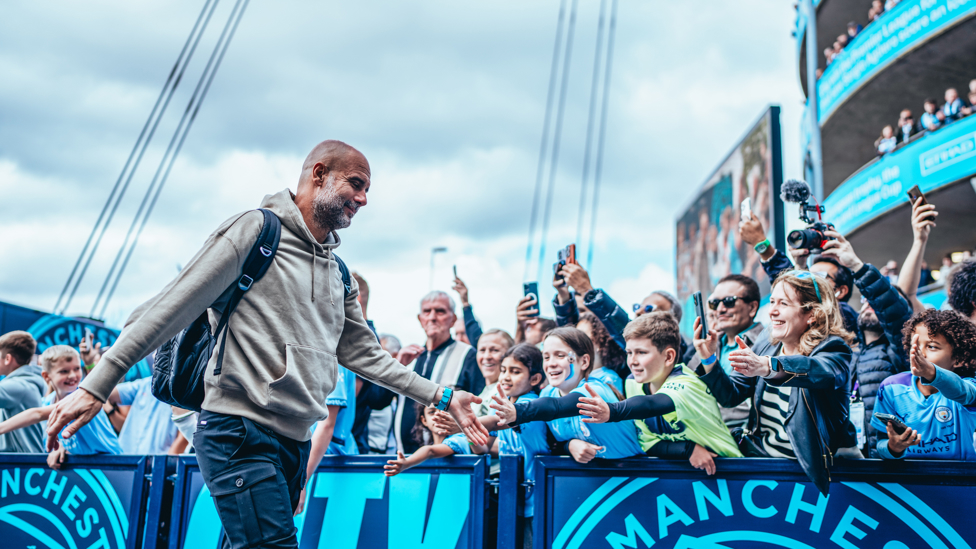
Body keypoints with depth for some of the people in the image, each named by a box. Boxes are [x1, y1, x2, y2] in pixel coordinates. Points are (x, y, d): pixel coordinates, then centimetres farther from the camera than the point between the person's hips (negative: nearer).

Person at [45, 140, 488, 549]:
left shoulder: (338, 273, 19)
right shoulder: (257, 230, -4)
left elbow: (362, 352, 21)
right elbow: (169, 309, -8)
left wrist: (440, 396, 16)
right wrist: (97, 384, -13)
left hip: (294, 444, 8)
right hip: (240, 432, -8)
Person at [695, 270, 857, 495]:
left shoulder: (833, 350, -8)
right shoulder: (764, 347, 12)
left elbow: (821, 371, -35)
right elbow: (731, 395, 7)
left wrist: (765, 366, -53)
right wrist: (708, 360, -12)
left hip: (806, 467, -5)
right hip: (755, 456, 5)